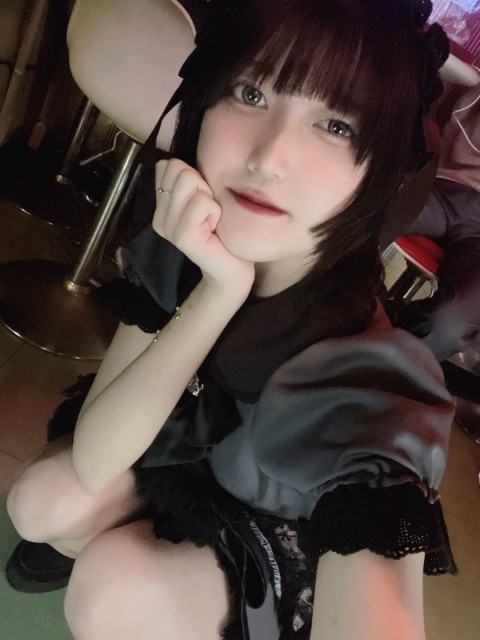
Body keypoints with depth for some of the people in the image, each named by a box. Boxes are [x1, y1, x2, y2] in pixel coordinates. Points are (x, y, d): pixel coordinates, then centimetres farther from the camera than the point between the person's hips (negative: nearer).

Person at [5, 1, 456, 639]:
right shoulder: (177, 249, -21)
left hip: (293, 561, -3)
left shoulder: (368, 381, -37)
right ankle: (104, 549, 21)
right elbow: (91, 462, -26)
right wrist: (219, 292, -36)